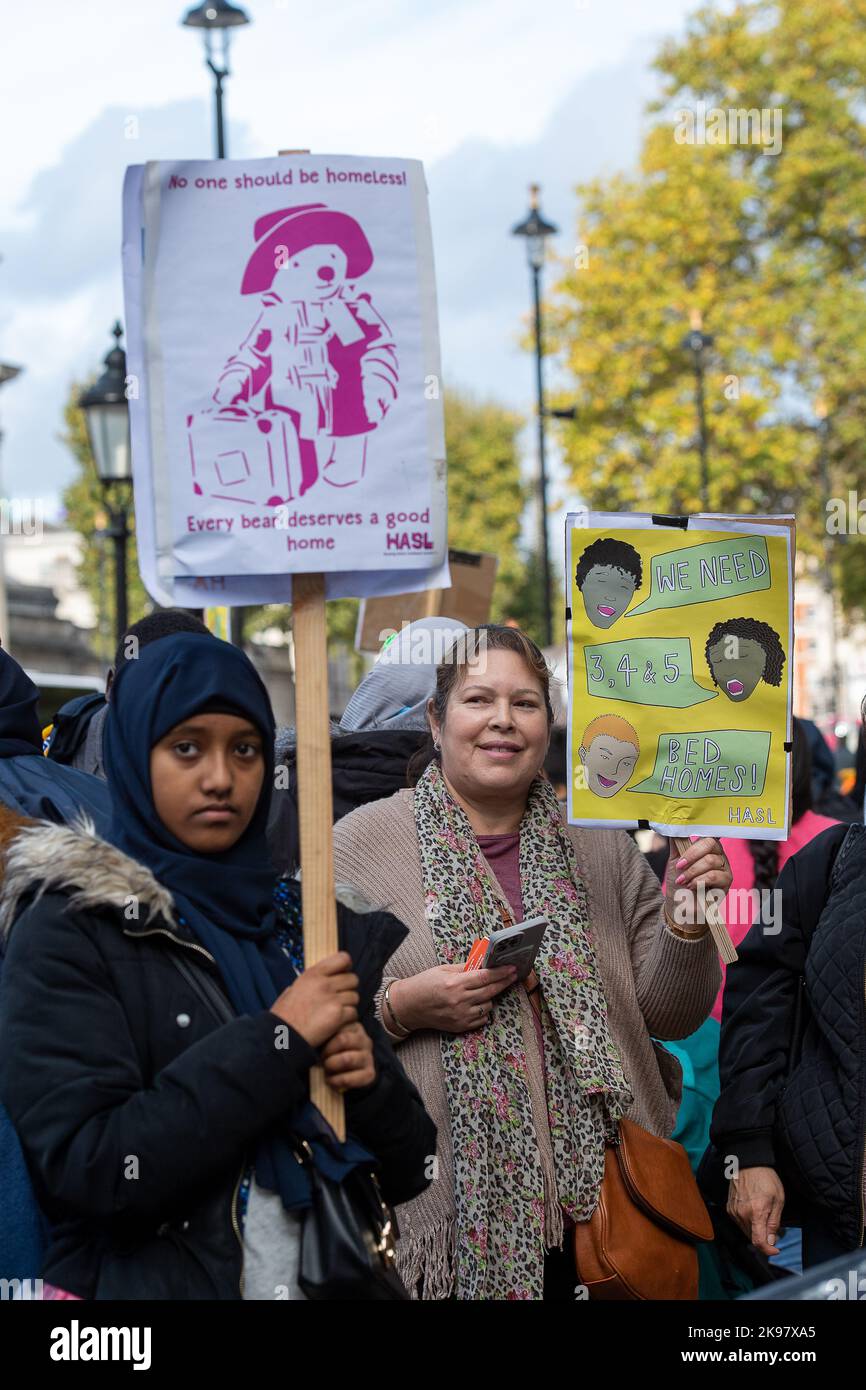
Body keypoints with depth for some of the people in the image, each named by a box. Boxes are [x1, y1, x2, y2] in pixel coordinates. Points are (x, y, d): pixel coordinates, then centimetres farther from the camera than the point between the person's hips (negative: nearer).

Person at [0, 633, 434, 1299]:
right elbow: (87, 1170, -18)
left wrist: (371, 1081, -11)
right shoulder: (69, 932, -7)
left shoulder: (309, 922, 5)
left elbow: (409, 1173, 8)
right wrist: (278, 1040, -18)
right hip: (150, 1282, -4)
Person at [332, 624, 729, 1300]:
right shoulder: (363, 840, -3)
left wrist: (685, 923, -10)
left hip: (594, 1193, 3)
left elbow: (669, 1017, 7)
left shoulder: (601, 846, 7)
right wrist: (400, 1008, -17)